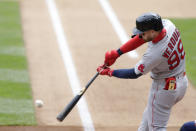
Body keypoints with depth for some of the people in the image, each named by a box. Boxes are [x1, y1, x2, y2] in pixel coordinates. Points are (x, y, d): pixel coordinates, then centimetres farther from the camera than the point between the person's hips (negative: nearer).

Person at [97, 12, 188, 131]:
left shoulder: (155, 54, -33)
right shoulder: (168, 25, -15)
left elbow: (134, 74, -19)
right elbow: (142, 37, -3)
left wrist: (110, 72, -7)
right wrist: (117, 53, -6)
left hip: (164, 88, -9)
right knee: (149, 114, 26)